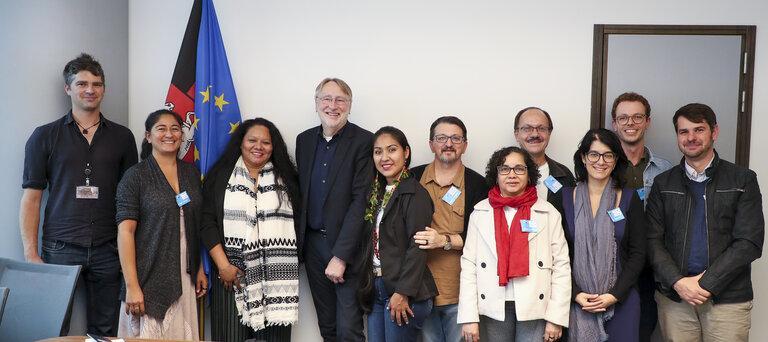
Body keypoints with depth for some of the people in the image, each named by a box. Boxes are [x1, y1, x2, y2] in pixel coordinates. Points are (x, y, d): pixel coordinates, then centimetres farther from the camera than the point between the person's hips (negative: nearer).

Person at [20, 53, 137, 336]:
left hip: (108, 251, 2)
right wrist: (31, 254, -6)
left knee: (105, 332, 6)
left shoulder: (122, 137, 10)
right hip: (60, 249, -1)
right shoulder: (45, 137, 5)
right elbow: (31, 198, 3)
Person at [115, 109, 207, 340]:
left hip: (184, 278, 4)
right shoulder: (136, 176, -4)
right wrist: (131, 286, -15)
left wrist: (201, 269, 9)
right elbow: (125, 231, -9)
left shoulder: (191, 173, 11)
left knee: (182, 335, 5)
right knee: (148, 336, -2)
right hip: (150, 278, -4)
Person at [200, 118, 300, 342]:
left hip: (275, 278, 1)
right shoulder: (220, 176, 8)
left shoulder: (285, 179, 11)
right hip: (231, 274, 0)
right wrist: (223, 266, -6)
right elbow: (207, 223, 2)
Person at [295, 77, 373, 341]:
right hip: (313, 242, 5)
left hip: (347, 247, -5)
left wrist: (340, 256, -18)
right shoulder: (304, 140, 9)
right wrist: (298, 242, 6)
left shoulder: (364, 141, -9)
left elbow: (361, 200, -15)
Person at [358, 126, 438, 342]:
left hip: (403, 294, -7)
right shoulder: (378, 194, 14)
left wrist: (403, 293, -20)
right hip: (375, 290, 7)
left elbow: (417, 247, -16)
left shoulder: (415, 193, -10)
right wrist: (366, 287, 11)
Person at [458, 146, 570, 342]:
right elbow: (468, 266, 3)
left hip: (534, 309, -1)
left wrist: (556, 318, -5)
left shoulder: (548, 213, 5)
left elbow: (561, 267, 1)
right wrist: (468, 318, -4)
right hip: (493, 309, 1)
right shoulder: (480, 212, 8)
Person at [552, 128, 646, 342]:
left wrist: (614, 295, -9)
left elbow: (637, 254, 1)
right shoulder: (565, 198, 3)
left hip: (621, 300, 0)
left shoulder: (629, 198, 4)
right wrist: (576, 294, -10)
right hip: (577, 302, 0)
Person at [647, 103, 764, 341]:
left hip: (728, 299, -1)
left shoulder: (743, 179, 5)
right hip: (673, 298, 1)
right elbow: (653, 241, 4)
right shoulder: (663, 183, 10)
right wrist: (678, 282, -11)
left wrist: (705, 284, -10)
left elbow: (749, 243, -3)